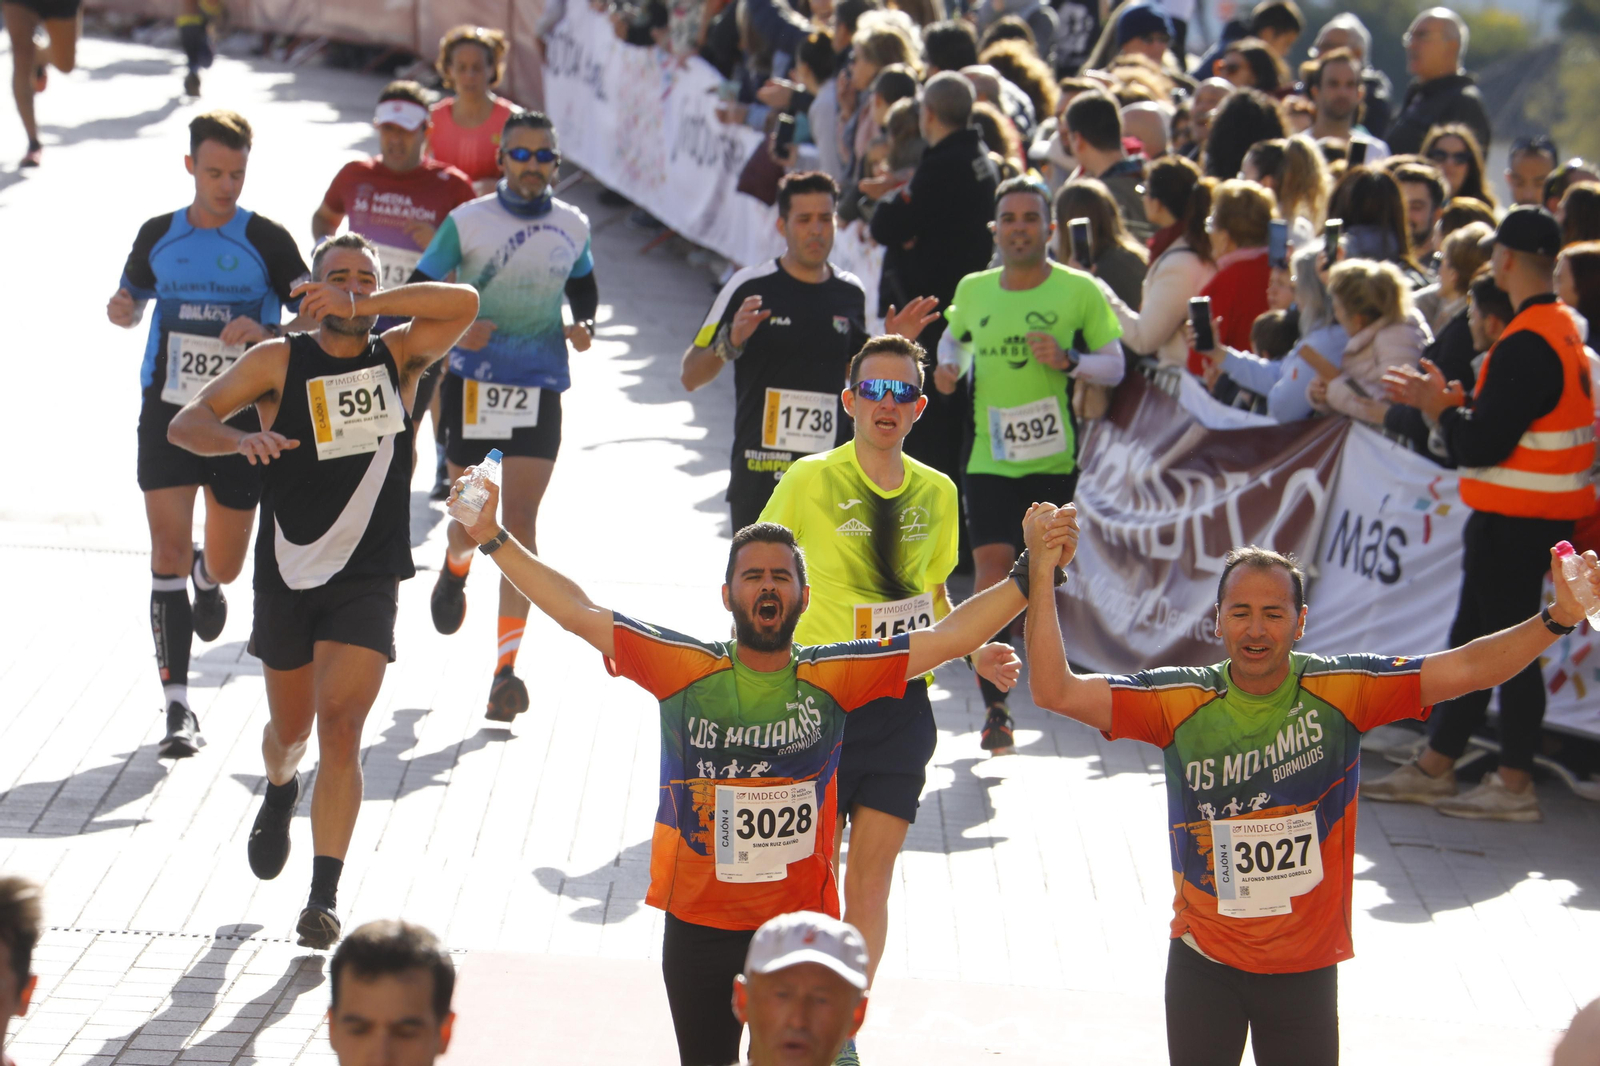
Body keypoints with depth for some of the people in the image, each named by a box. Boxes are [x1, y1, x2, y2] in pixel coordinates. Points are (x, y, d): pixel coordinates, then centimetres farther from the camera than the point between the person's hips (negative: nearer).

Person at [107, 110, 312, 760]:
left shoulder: (266, 240, -4)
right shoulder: (158, 236, 4)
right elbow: (132, 301, 19)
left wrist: (263, 335, -21)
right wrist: (120, 311, -5)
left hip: (240, 418, -1)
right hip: (167, 414, 1)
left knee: (225, 565, 10)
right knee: (168, 553, -11)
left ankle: (208, 579, 51)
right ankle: (177, 710, -10)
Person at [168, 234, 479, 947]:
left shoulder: (397, 358, 2)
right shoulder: (278, 362, -1)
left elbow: (463, 303, -15)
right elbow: (185, 423, -8)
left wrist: (363, 307, -22)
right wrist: (240, 439, -30)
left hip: (367, 581, -1)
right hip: (287, 578, 1)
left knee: (340, 726, -15)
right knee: (291, 728, 16)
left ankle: (324, 898, -14)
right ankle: (279, 795, 53)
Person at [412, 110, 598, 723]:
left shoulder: (572, 227, 5)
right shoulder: (465, 223, -4)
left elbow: (584, 289, 22)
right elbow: (417, 295, -2)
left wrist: (584, 325, 1)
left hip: (538, 391, 1)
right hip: (471, 383, -1)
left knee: (519, 519, -9)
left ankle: (507, 666, -8)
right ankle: (455, 568, 48)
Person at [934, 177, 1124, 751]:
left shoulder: (1080, 290, -3)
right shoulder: (972, 290, 6)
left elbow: (1114, 365, 0)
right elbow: (953, 335, 26)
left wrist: (1068, 361, -19)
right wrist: (947, 365, 4)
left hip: (1057, 459, -1)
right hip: (990, 459, 1)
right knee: (991, 569, -13)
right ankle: (995, 706, -9)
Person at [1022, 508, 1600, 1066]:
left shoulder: (1343, 690, -10)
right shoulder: (1182, 700, -10)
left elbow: (1465, 669, -15)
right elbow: (1056, 691, -15)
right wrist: (1040, 575, -26)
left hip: (1306, 964, 0)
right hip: (1203, 961, 0)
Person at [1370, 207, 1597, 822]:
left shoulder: (1527, 344, -22)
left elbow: (1481, 444, -23)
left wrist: (1441, 409, -6)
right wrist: (1452, 403, 9)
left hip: (1516, 518, -10)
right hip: (1541, 512, 10)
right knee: (1471, 638, 15)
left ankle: (1514, 786, 4)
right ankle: (1434, 769, 23)